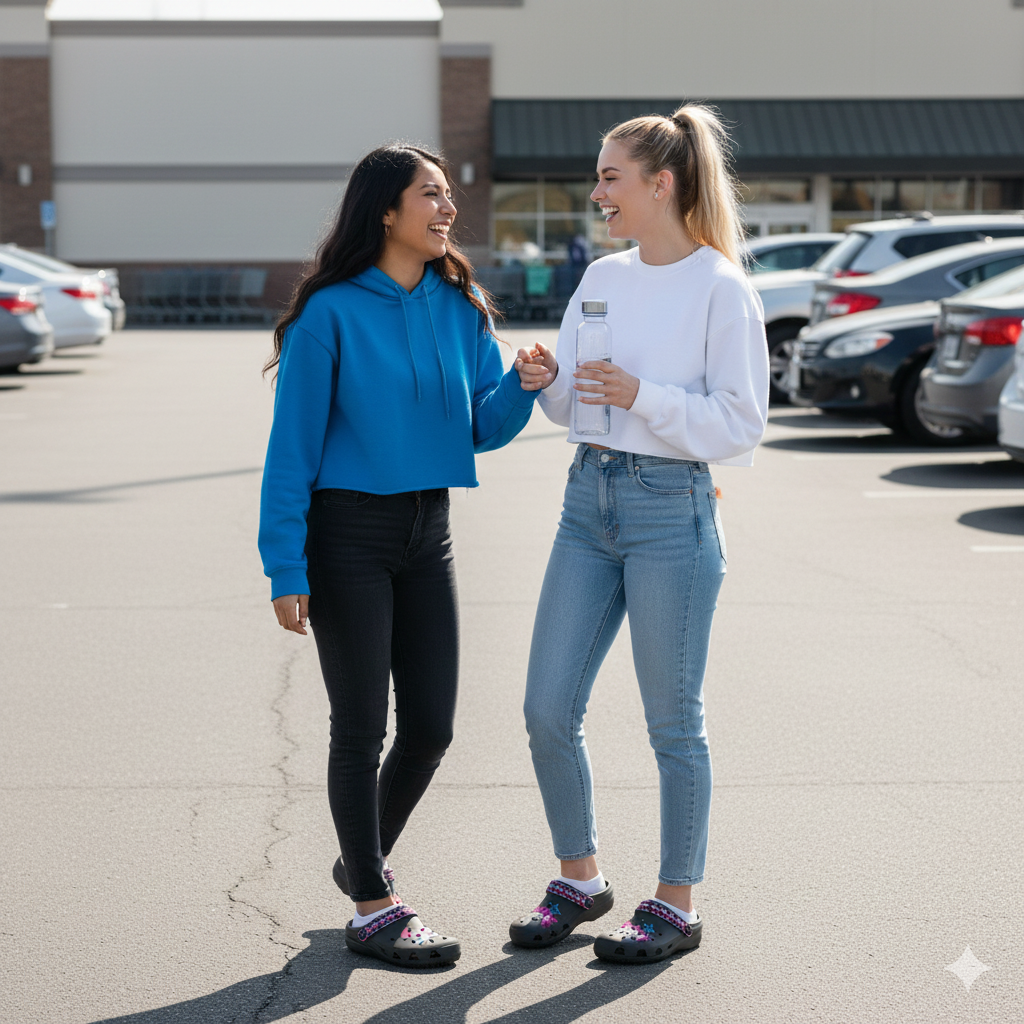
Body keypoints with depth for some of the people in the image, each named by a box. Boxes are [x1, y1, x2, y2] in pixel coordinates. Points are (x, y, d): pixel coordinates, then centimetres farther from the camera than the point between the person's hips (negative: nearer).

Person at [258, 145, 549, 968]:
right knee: (362, 728, 2)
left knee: (432, 727, 7)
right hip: (347, 535, -6)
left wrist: (523, 386, -15)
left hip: (428, 533, 6)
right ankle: (373, 907, 14)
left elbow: (484, 429, 7)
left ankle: (363, 860, 32)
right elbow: (293, 446, -10)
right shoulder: (332, 313, -11)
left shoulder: (459, 307, 6)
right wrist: (285, 570, -14)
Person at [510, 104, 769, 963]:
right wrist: (547, 380, -7)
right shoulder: (603, 278, 11)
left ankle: (677, 906, 18)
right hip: (588, 502, 7)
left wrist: (642, 396, -20)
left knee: (672, 723, 4)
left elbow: (741, 425, -11)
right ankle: (580, 880, 25)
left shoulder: (723, 290, -9)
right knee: (548, 710, 6)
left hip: (672, 511, -7)